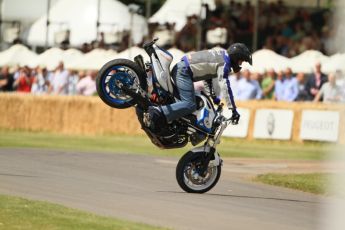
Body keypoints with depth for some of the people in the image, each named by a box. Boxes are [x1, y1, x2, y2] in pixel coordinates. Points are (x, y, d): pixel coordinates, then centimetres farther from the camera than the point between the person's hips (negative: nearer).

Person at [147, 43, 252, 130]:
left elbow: (211, 74, 32)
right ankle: (158, 112, -39)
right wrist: (233, 109, -16)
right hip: (184, 71, -10)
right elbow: (225, 87, -17)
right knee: (190, 105, -24)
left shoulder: (221, 54, 19)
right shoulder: (224, 63, -10)